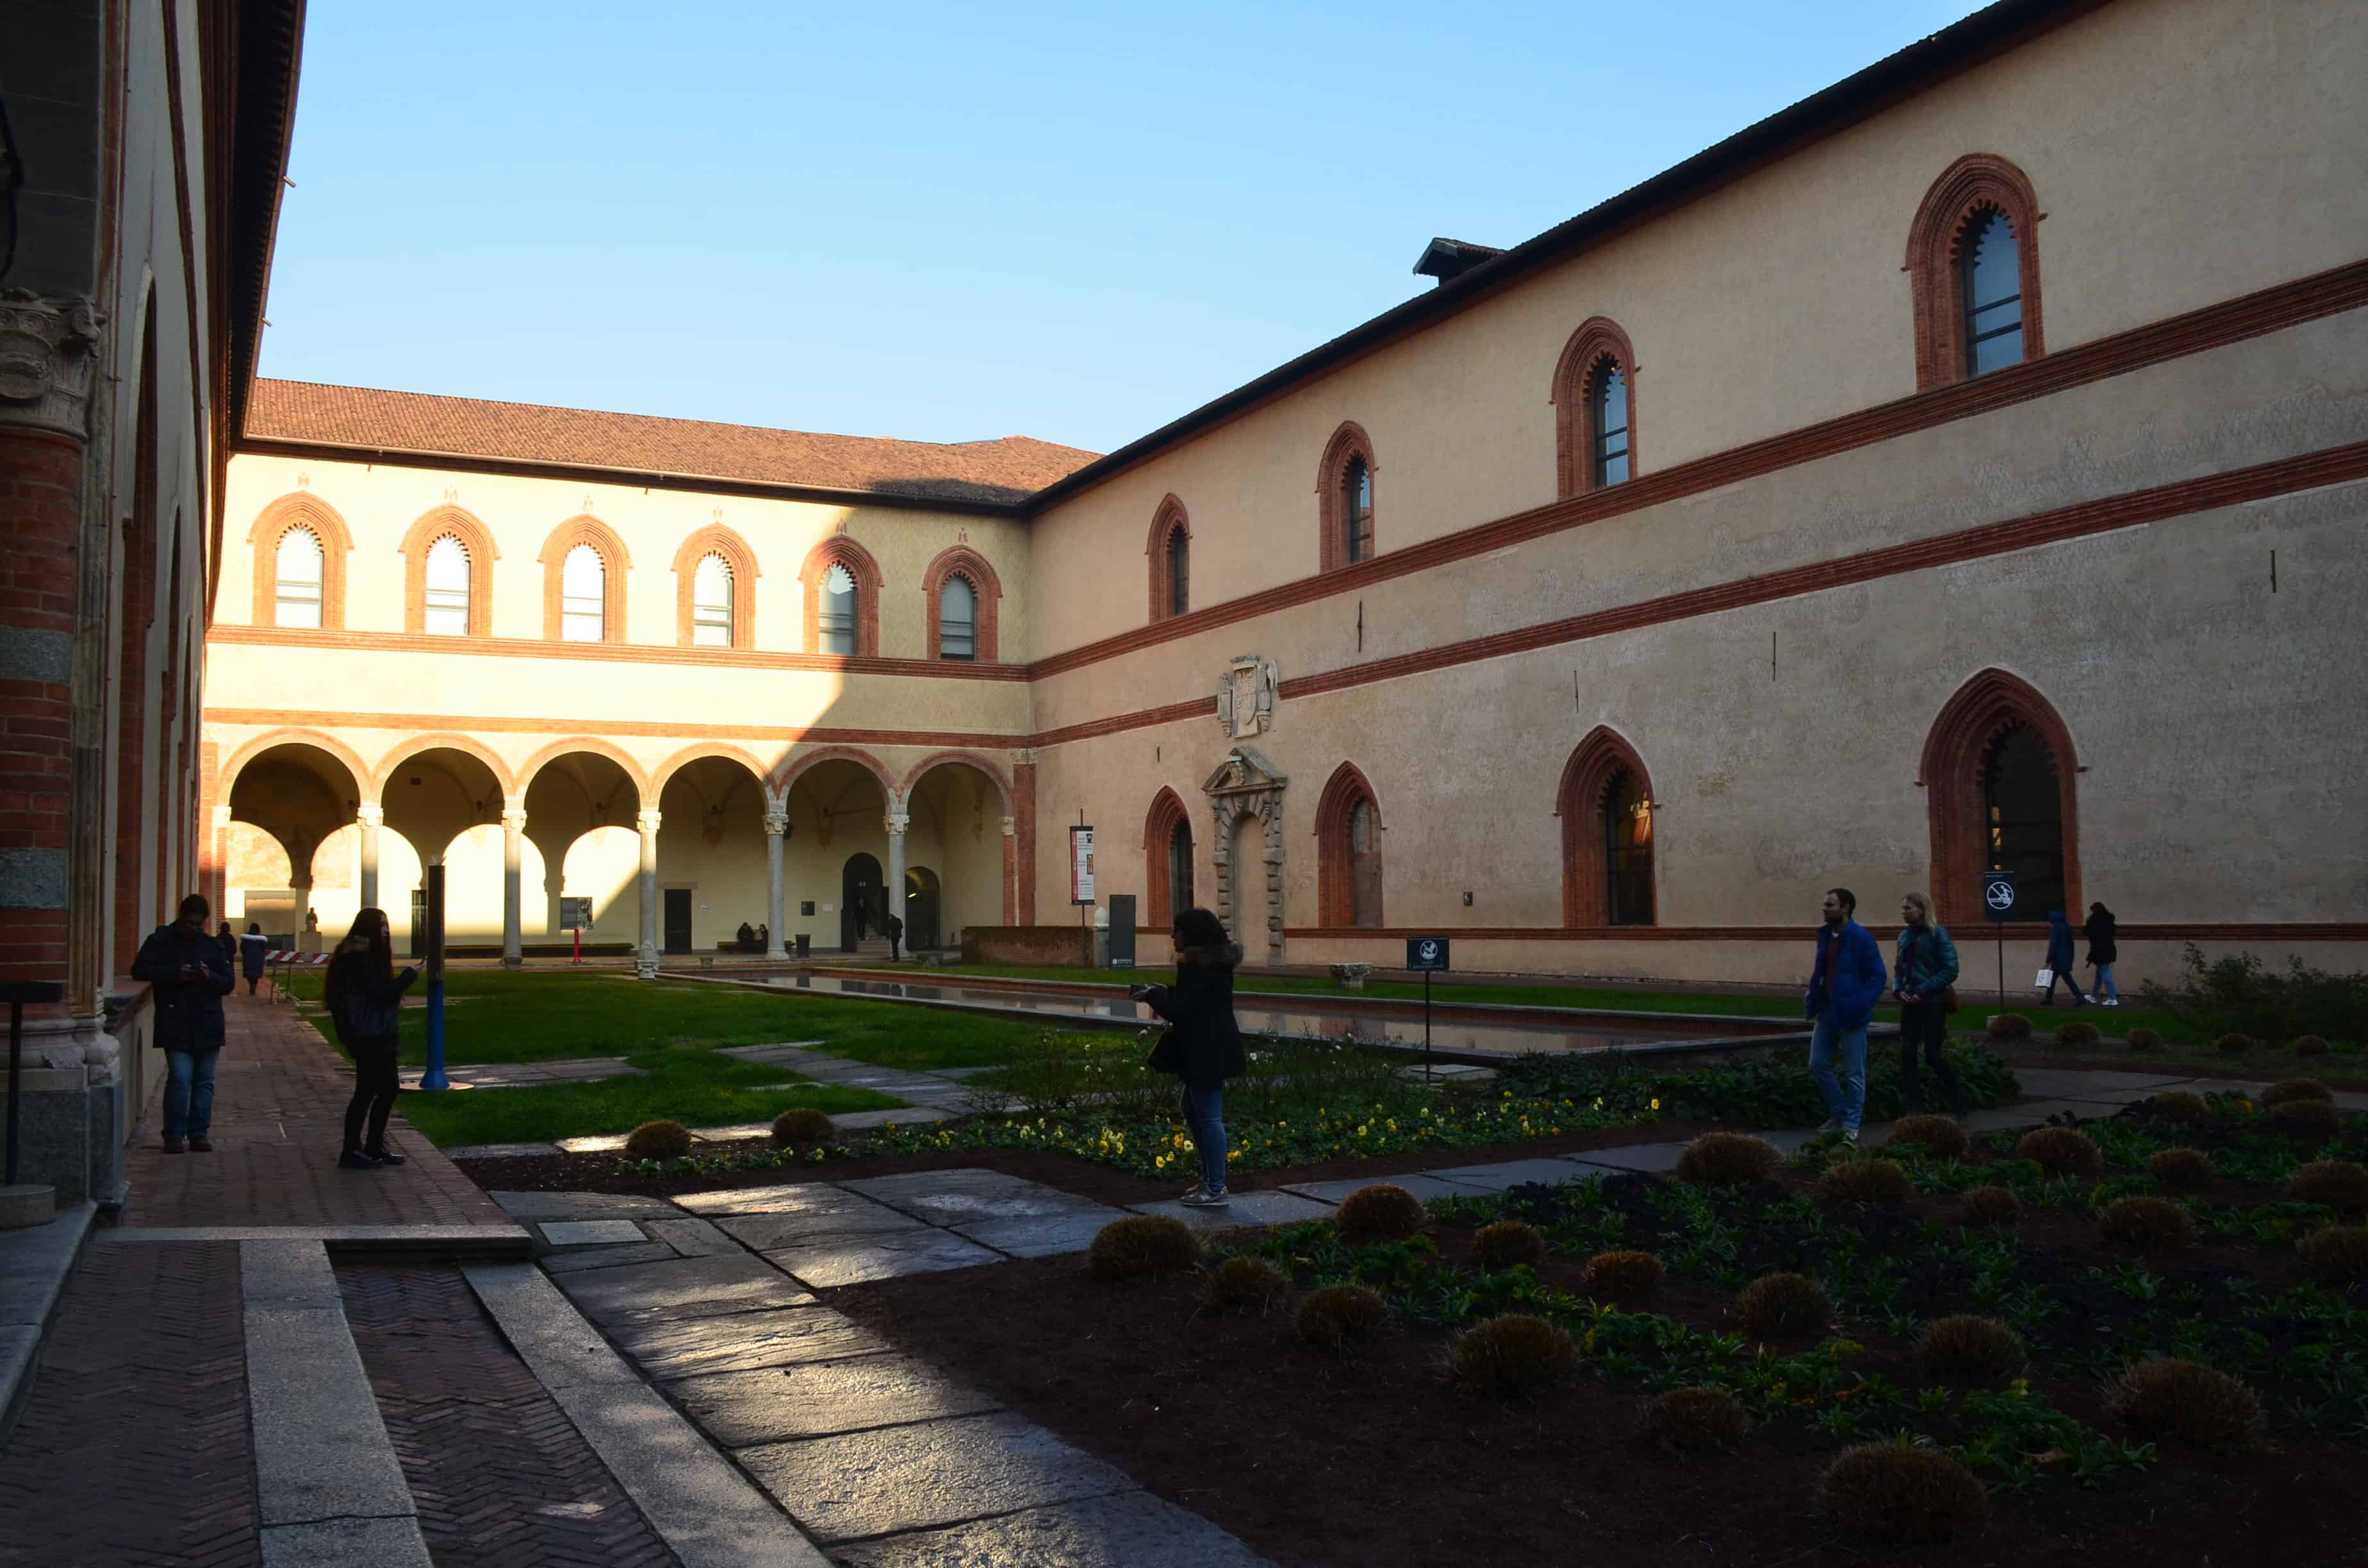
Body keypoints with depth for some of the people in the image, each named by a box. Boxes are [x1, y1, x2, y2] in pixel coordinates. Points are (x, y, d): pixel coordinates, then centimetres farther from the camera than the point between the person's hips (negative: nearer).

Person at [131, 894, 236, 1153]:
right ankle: (174, 1135, -1)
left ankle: (199, 1133, 15)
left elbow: (229, 983, 10)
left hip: (207, 1027, 3)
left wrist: (210, 977, -12)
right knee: (180, 1079, -10)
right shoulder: (161, 941, 3)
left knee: (204, 1081, 7)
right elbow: (140, 970, -6)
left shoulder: (213, 945, 12)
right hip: (175, 1027, -3)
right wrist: (175, 974, -17)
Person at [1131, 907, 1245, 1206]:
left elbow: (1177, 1011, -21)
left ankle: (1216, 1190, 3)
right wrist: (1163, 992, 10)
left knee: (1208, 1117, -3)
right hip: (1211, 1049, 11)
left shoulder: (1198, 967, -19)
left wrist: (1151, 995, -5)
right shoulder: (1214, 961, 13)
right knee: (1193, 1112, 20)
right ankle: (1210, 1179, 28)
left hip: (1206, 1053, -11)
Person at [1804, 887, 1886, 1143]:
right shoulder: (1824, 934, 7)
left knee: (1854, 1073, 3)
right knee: (1818, 1064, 11)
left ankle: (1851, 1125, 13)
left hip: (1850, 1015, -7)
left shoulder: (1861, 939, -14)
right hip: (1827, 1011, 8)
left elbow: (1877, 977, -14)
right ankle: (1838, 1114, 27)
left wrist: (1860, 1007, -20)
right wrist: (1814, 998, 6)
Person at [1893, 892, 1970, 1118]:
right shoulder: (1905, 935, 7)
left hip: (1933, 1003, -5)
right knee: (1907, 1053, 1)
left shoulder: (1938, 934, -10)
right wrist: (1898, 990, -5)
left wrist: (1924, 991, -19)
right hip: (1910, 1004, 5)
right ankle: (1914, 1106, 8)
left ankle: (1960, 1102, 16)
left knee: (1933, 1055, -3)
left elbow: (1950, 970, -14)